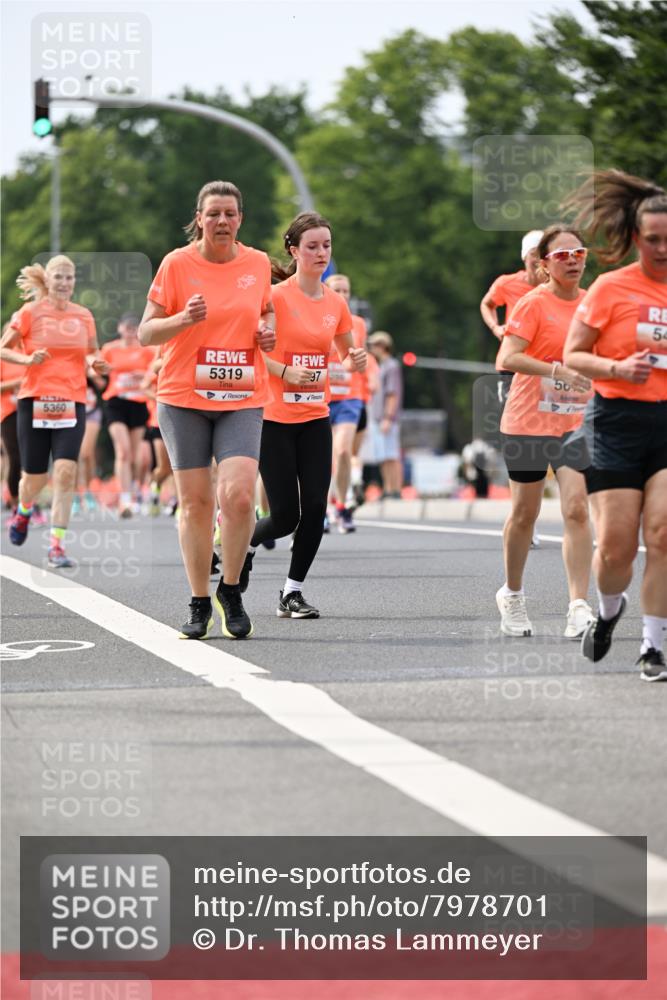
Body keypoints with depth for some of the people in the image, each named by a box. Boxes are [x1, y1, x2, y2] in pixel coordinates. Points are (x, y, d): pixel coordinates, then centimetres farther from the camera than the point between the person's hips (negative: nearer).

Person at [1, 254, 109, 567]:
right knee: (35, 476, 5)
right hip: (35, 400, -1)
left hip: (72, 402, 1)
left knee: (66, 471, -15)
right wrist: (28, 359, -13)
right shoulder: (30, 312, 0)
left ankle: (57, 545, -11)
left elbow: (91, 354, 21)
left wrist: (96, 364, -2)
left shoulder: (84, 315, 8)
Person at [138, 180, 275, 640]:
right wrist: (183, 319, -21)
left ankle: (231, 592, 5)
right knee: (195, 502, 1)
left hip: (242, 399, 1)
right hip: (184, 398, -1)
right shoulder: (176, 264, -3)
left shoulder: (259, 264, 5)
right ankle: (200, 603, 15)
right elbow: (146, 333, -2)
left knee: (239, 495, -15)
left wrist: (268, 330, 1)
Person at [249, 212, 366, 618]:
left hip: (316, 417, 5)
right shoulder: (276, 296, -10)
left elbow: (348, 355, 21)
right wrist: (284, 371, -22)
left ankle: (293, 592, 8)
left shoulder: (336, 303, 7)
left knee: (315, 508, -5)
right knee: (286, 515, -5)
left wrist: (356, 360, -1)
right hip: (275, 417, -5)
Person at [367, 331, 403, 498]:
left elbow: (393, 395, -15)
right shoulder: (379, 367, 20)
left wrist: (387, 419, -21)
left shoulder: (392, 367, -8)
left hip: (387, 420, -10)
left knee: (392, 457, -11)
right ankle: (387, 491, 11)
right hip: (376, 419, 10)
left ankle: (396, 491, -14)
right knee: (383, 459, 9)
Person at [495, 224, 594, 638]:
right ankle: (512, 596, 29)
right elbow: (508, 358, -22)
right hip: (528, 423, -3)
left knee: (577, 509, -11)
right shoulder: (534, 304, -10)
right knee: (525, 513, 9)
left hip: (575, 423, 3)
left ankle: (580, 606, -14)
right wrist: (557, 371, -32)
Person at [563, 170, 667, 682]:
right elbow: (573, 354, 1)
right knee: (617, 544, -4)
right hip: (617, 422, -2)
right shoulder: (611, 288, -3)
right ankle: (609, 608, 29)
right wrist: (618, 368, -16)